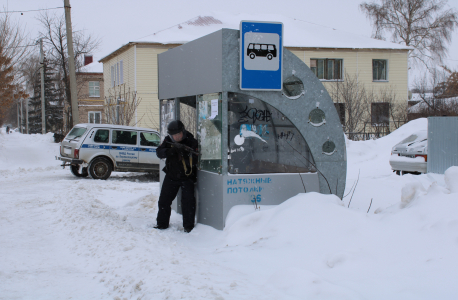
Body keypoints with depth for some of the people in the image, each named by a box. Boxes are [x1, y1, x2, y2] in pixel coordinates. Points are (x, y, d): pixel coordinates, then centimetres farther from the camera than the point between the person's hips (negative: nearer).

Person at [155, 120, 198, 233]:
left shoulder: (192, 142, -15)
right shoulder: (168, 141, -1)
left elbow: (193, 161, -23)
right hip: (171, 176, 4)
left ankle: (188, 226, 2)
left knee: (188, 202, -10)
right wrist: (170, 151, -30)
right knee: (164, 200, 8)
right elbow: (159, 152, -12)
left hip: (187, 177, -4)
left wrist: (184, 152, -38)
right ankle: (162, 223, 23)